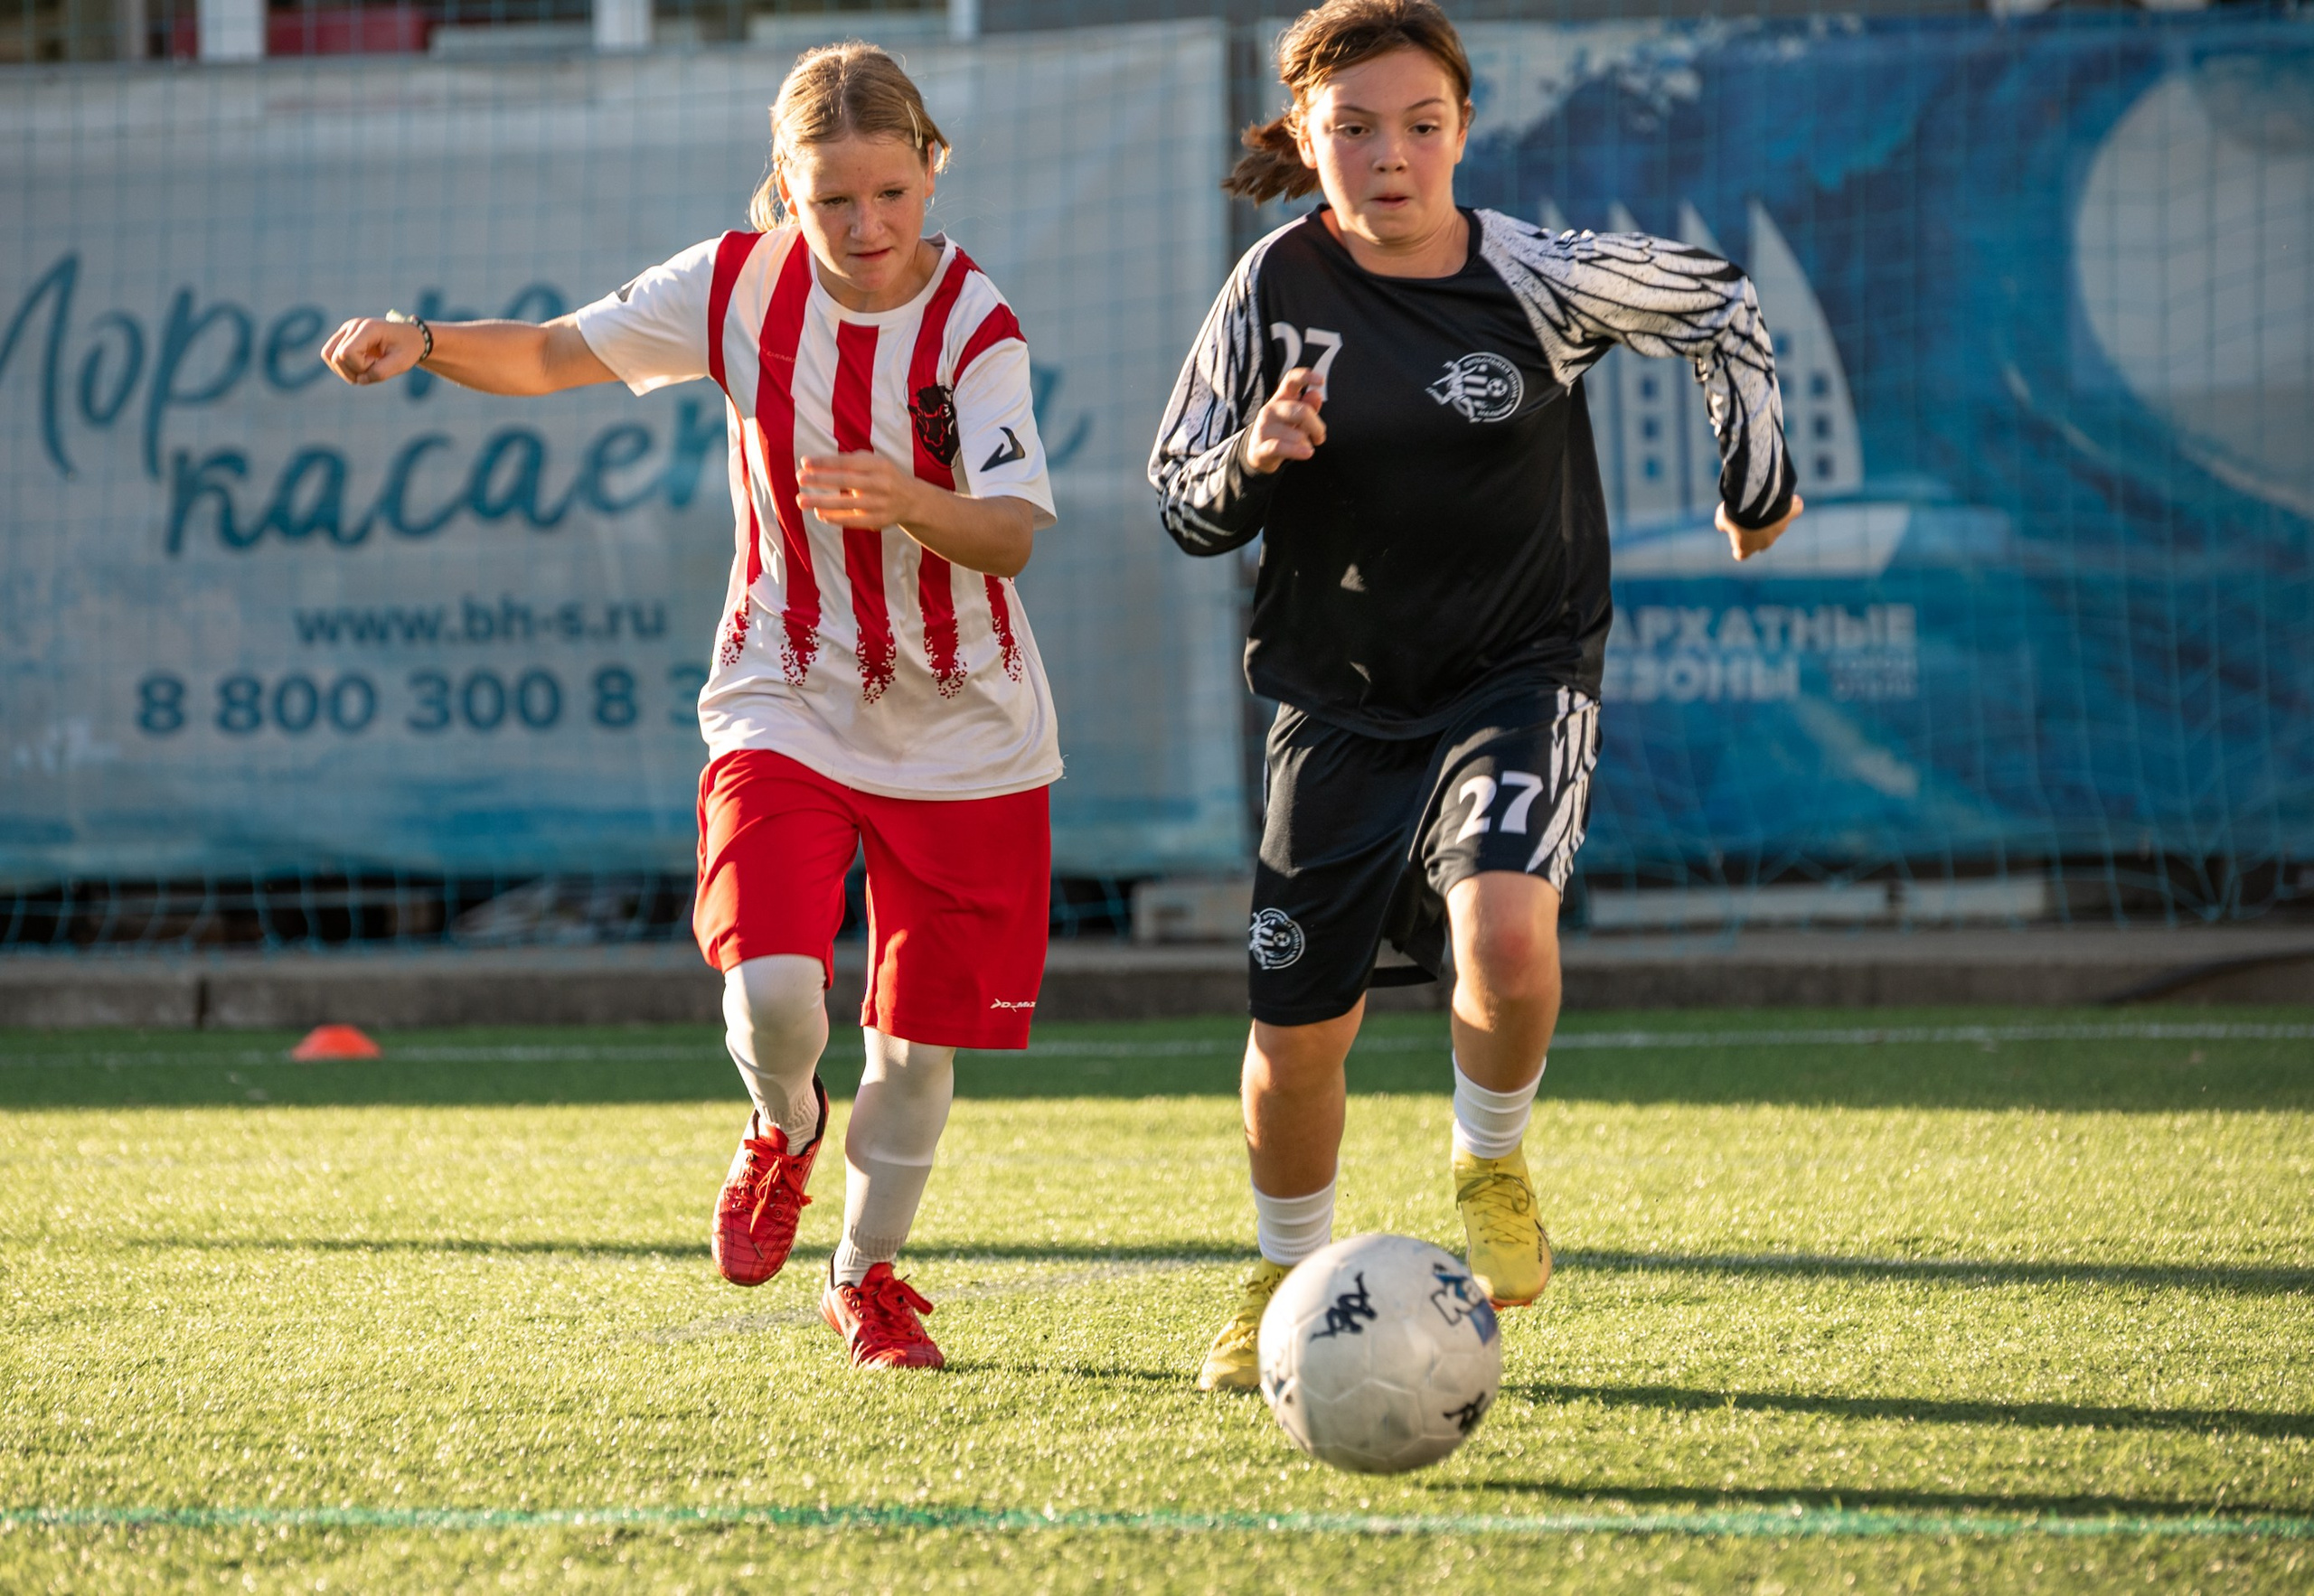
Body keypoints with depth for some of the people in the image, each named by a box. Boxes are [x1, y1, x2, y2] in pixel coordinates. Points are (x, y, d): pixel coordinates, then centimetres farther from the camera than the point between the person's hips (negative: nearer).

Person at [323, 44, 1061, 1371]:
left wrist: (900, 499, -43)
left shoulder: (976, 328, -13)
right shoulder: (742, 287, -6)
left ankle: (867, 1274, 31)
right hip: (788, 703, 0)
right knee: (772, 988, -21)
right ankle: (785, 1133, 15)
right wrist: (429, 344, -17)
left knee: (921, 1036, 5)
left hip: (964, 732, 0)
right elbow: (553, 356, 2)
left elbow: (1010, 535, -23)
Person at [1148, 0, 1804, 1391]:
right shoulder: (1279, 288, -6)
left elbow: (1722, 304, 7)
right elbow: (1185, 508, 2)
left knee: (1505, 934, -30)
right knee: (1299, 1030, 4)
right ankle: (1291, 1279, 33)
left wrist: (1758, 486, 14)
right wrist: (1253, 458, -20)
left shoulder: (1539, 281, -11)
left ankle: (1493, 1163, 2)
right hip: (1340, 702, 2)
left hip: (1520, 676, -2)